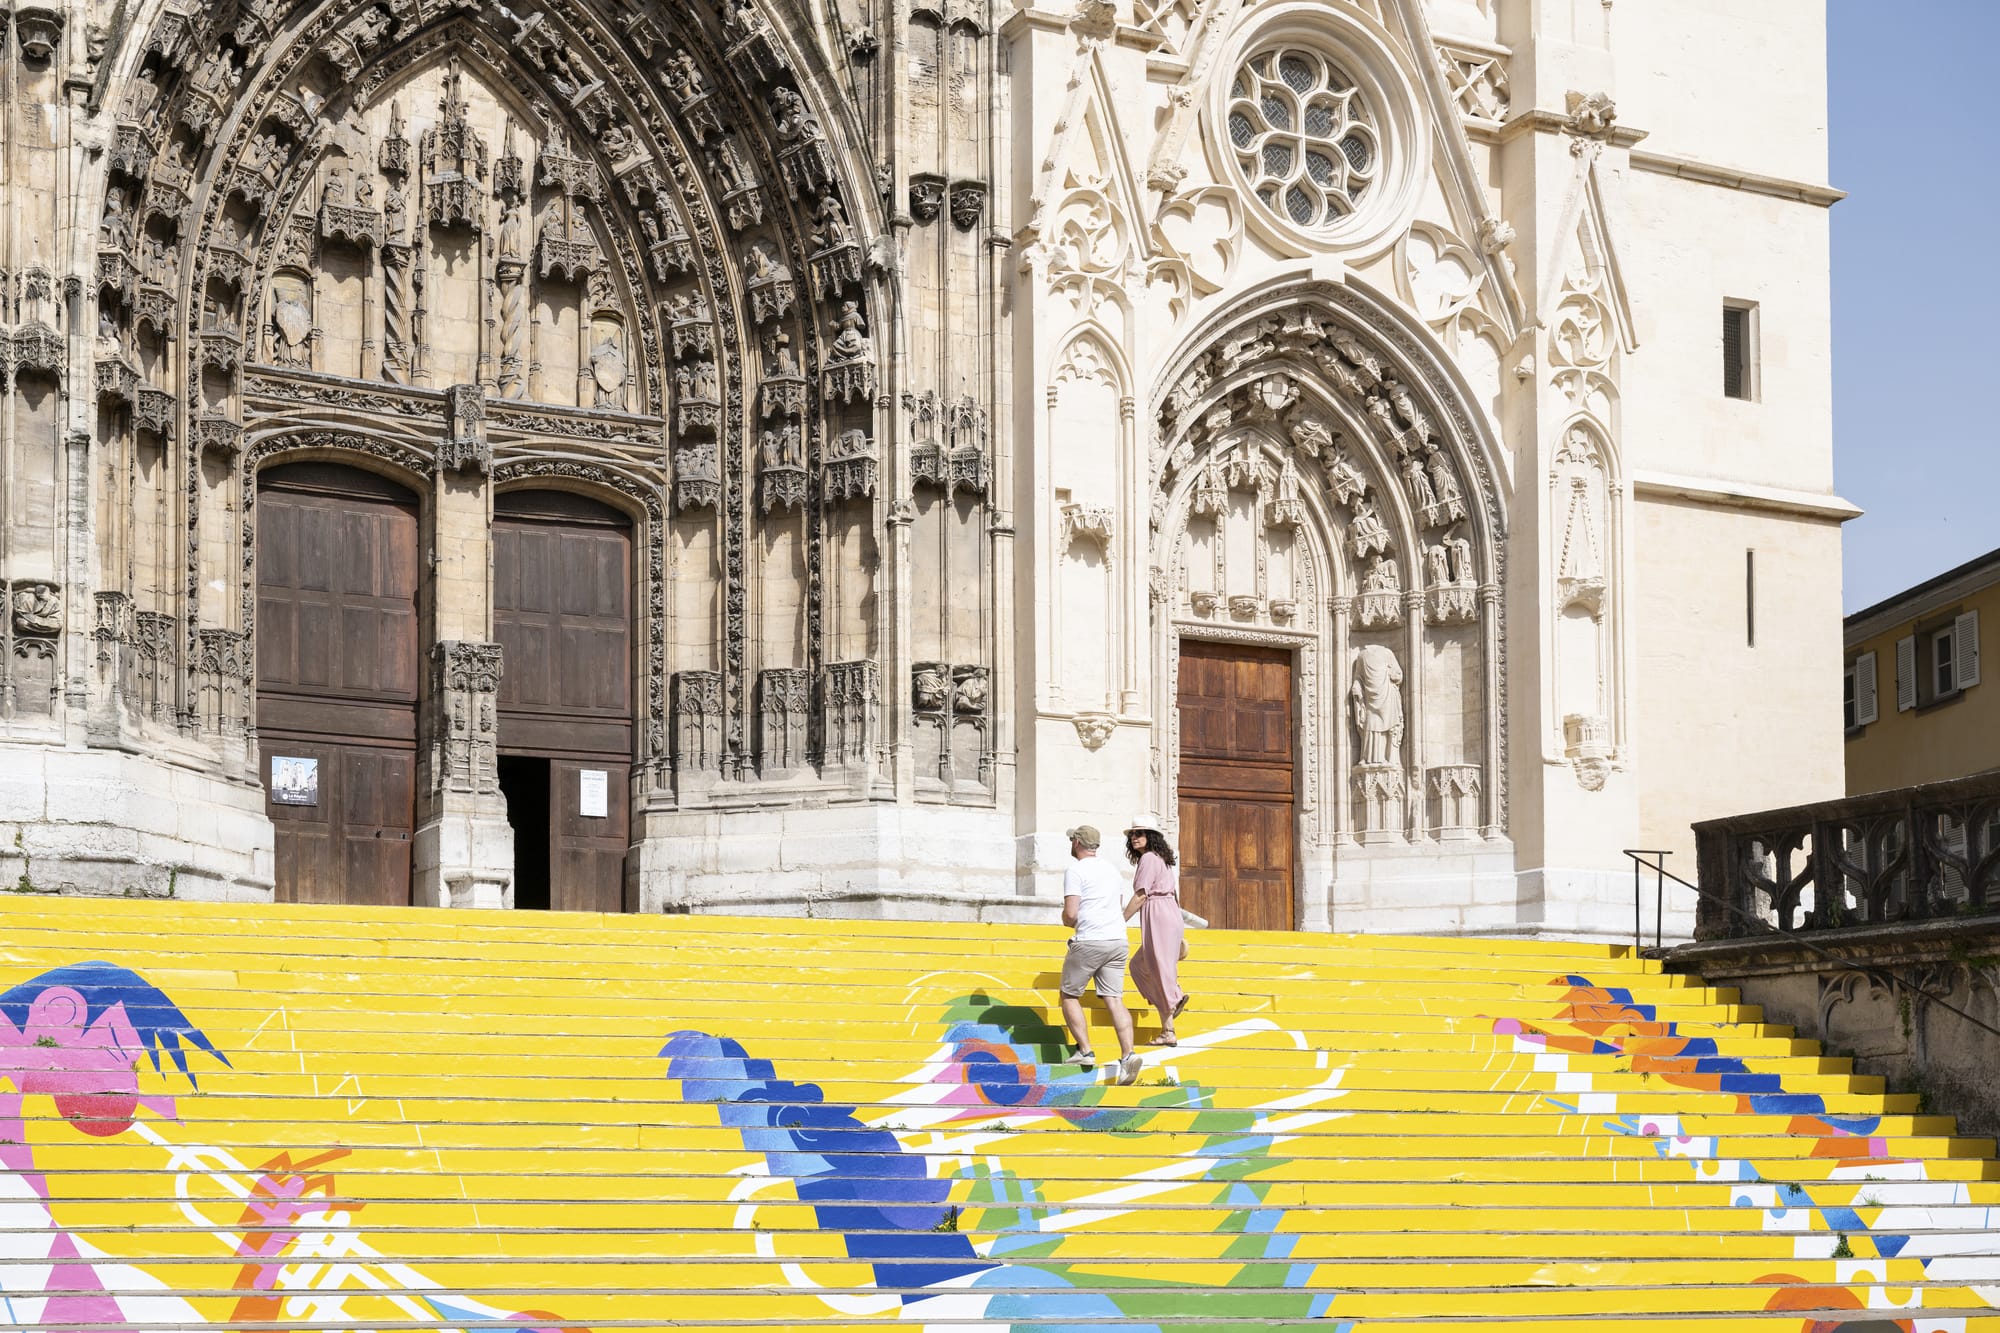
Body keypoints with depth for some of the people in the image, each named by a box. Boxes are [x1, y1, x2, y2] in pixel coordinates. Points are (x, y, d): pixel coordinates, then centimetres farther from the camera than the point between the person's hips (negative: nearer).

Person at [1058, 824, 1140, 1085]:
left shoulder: (1075, 871, -5)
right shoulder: (1111, 871, 19)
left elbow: (1071, 914, -13)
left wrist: (1067, 921, 9)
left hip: (1089, 941, -6)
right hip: (1118, 940, 6)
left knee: (1070, 995, 9)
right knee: (1114, 1000, 0)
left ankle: (1085, 1051, 0)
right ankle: (1127, 1054, -18)